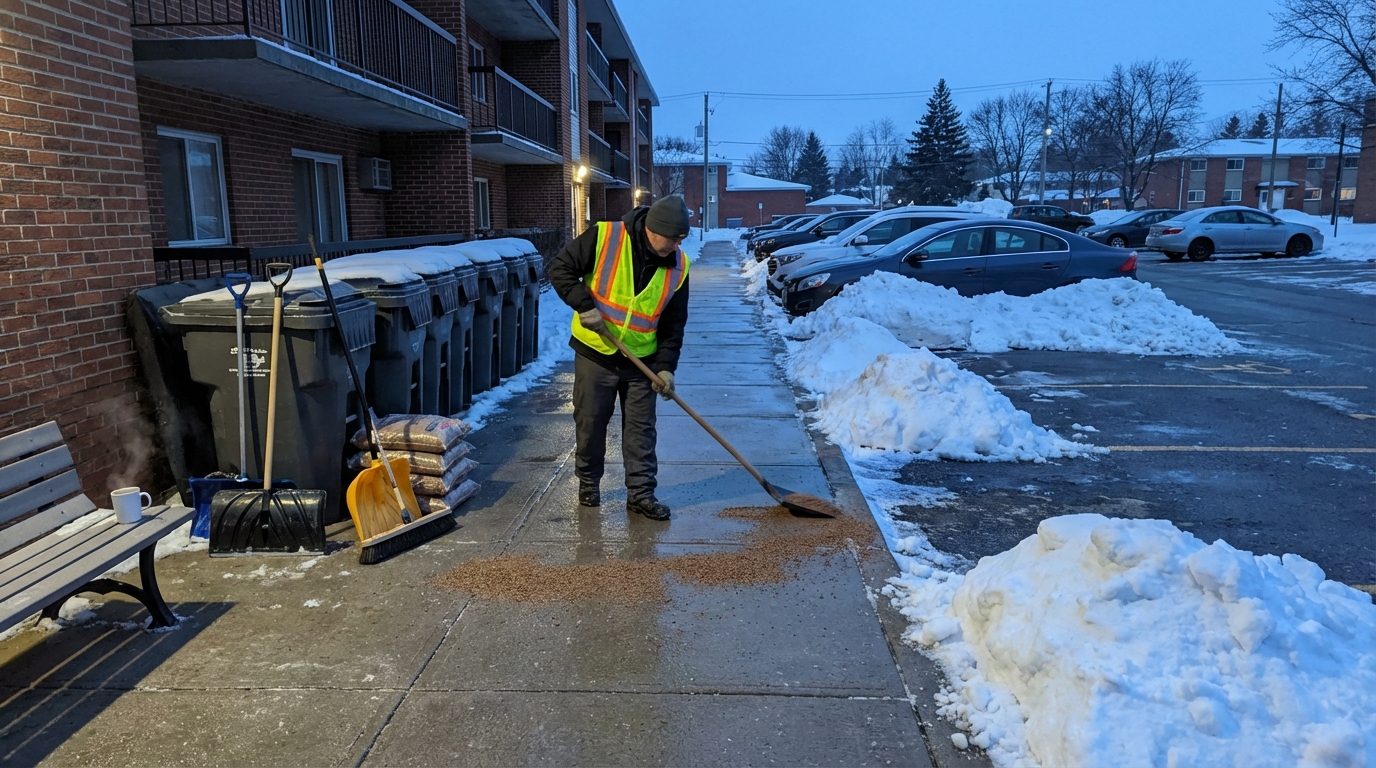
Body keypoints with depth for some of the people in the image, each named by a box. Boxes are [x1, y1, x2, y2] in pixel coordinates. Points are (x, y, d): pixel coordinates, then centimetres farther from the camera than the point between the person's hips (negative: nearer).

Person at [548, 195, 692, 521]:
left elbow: (673, 322, 1)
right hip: (594, 353, -2)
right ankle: (588, 482, 30)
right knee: (590, 423, 10)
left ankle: (641, 493, 17)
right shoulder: (603, 237, -17)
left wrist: (666, 365, -7)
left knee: (641, 429, 6)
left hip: (642, 360, 3)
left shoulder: (678, 266, -5)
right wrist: (585, 306, -21)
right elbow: (560, 268, -11)